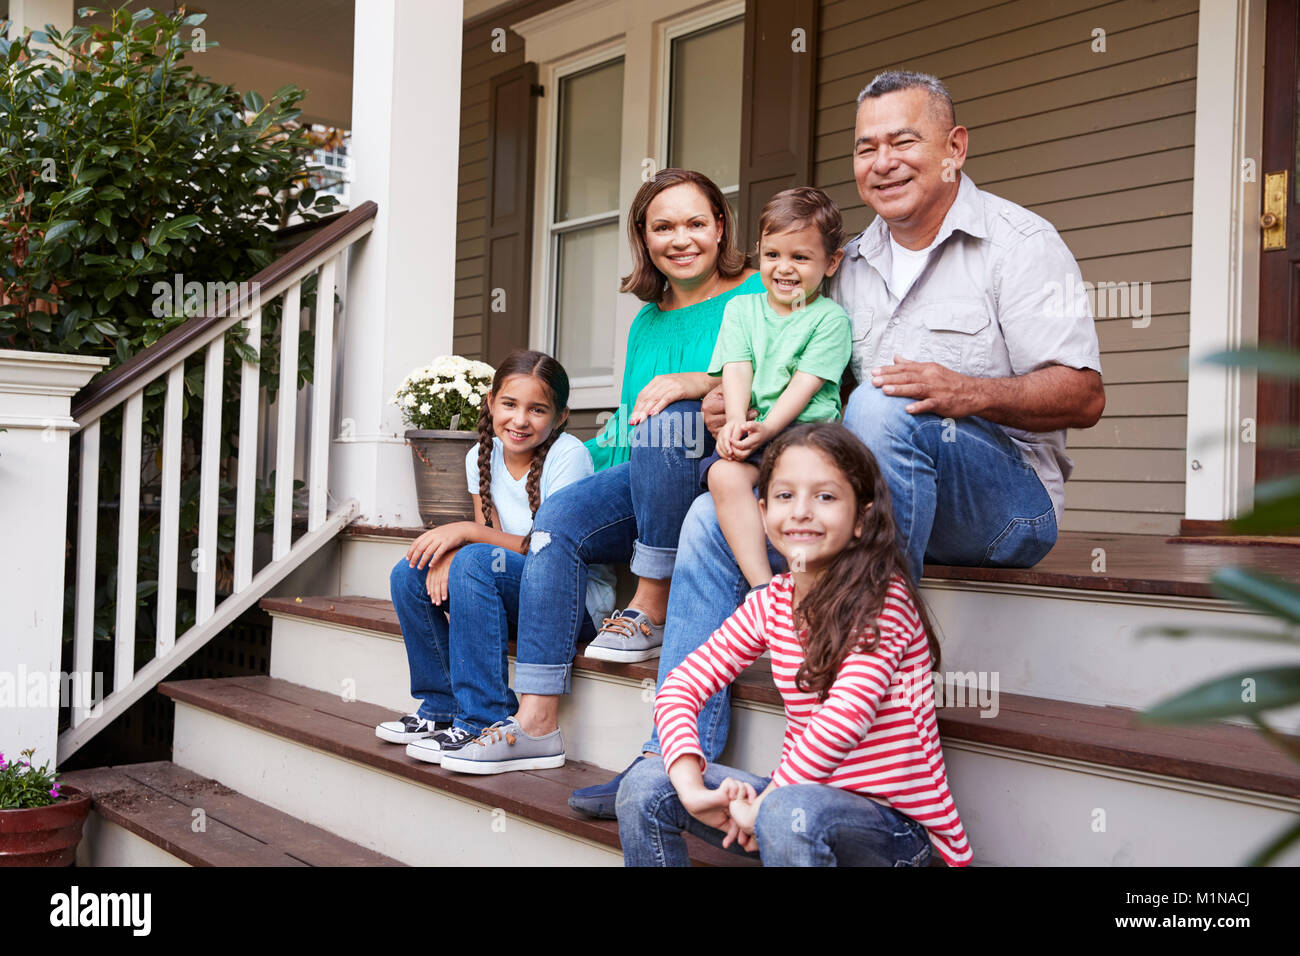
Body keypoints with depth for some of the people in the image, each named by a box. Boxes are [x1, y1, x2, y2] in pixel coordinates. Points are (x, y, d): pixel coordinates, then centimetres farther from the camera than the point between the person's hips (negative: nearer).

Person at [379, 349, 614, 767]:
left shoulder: (567, 455, -17)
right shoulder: (482, 457, 4)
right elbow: (490, 537, 3)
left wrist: (464, 532, -26)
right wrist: (449, 553, -20)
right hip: (516, 596, 7)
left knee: (476, 562, -31)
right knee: (408, 574, -5)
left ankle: (484, 722, -27)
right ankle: (442, 707, 6)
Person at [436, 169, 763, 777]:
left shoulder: (757, 294, 0)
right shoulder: (646, 323, 21)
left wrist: (702, 383, -26)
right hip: (646, 490, 6)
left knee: (666, 420, -34)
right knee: (558, 519, -17)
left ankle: (651, 607, -22)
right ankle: (536, 721, -20)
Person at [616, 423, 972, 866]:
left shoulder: (885, 598, -15)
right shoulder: (770, 603, 4)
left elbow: (847, 716, -27)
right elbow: (681, 685, 0)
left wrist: (762, 803, -20)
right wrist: (692, 789, -17)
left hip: (893, 820, -6)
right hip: (803, 793, 6)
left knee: (791, 813, -37)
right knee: (647, 784, -8)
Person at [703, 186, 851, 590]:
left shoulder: (831, 318, 7)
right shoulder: (741, 308, 20)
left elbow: (805, 383, -5)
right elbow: (737, 370, 6)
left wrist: (765, 428, -20)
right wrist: (736, 422, -14)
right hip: (749, 436, 3)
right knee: (723, 476, -31)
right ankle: (763, 587, -38)